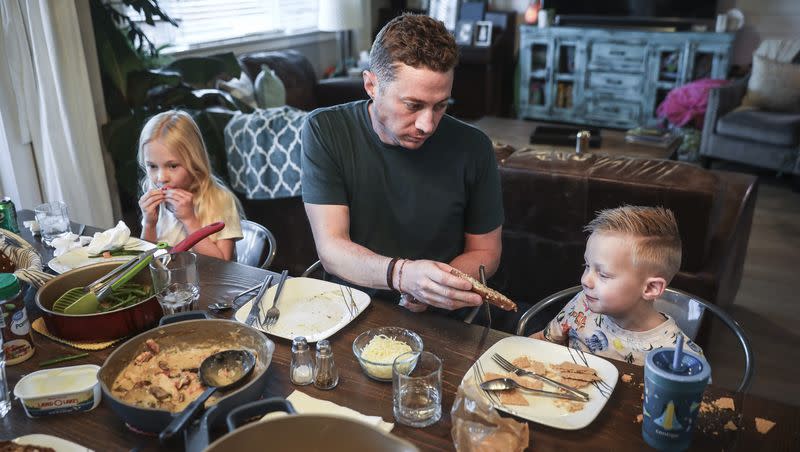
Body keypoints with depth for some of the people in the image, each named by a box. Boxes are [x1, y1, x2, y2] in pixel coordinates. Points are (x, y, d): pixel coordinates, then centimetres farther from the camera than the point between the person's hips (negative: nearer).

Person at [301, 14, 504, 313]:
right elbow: (331, 249, -14)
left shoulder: (473, 147, -8)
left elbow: (485, 251, 3)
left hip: (439, 321, 2)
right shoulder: (324, 132, -10)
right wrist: (402, 275, -33)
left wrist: (436, 288, -17)